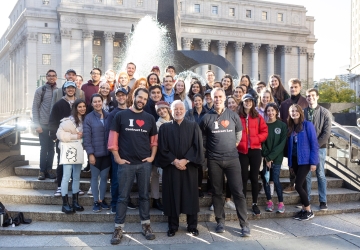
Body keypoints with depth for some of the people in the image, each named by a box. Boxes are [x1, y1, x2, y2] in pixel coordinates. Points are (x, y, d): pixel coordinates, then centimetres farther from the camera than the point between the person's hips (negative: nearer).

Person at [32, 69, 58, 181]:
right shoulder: (40, 90, -1)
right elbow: (35, 108, -2)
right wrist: (37, 125, -8)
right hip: (44, 124, -2)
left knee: (51, 148, 6)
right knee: (44, 148, 2)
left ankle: (48, 170, 16)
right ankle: (42, 171, 11)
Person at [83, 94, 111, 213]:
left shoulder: (108, 116, 2)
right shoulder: (89, 118, -6)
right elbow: (87, 137, -8)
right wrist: (90, 153, -12)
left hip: (107, 152, 3)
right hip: (95, 153, -2)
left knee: (104, 177, 11)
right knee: (95, 177, 8)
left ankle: (102, 199, 24)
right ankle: (96, 201, 17)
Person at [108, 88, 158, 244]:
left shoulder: (149, 118, 8)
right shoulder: (121, 115, 0)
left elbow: (154, 139, 13)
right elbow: (113, 137, -1)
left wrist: (152, 157, 1)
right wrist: (117, 158, -7)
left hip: (145, 163, 2)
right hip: (126, 163, -2)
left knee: (144, 195, 9)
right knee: (123, 196, 2)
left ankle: (146, 225, 18)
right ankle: (118, 228, 8)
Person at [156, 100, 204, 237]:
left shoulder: (193, 126, 5)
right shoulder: (164, 127, 5)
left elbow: (197, 146, -3)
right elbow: (162, 148, -1)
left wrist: (186, 160, -14)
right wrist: (174, 161, -13)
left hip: (189, 167, 0)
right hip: (171, 167, 0)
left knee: (190, 196, 3)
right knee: (172, 196, 3)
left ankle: (192, 226, 13)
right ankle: (172, 226, 13)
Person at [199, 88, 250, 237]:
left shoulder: (233, 116, 1)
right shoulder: (207, 118, -1)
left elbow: (239, 133, 16)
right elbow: (202, 138, 11)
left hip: (232, 158, 0)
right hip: (214, 160, 0)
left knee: (238, 191, -3)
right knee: (217, 192, 8)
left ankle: (244, 224, 2)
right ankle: (220, 221, 19)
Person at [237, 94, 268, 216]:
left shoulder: (258, 117, 6)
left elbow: (264, 132, 3)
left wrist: (255, 139, -10)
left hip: (255, 150, 1)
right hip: (242, 150, -1)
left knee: (254, 177, 6)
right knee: (243, 177, 4)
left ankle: (255, 204, 16)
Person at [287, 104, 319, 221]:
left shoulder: (307, 125, -7)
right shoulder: (290, 127, 10)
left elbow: (314, 144, -9)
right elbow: (290, 145, 12)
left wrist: (313, 162, -14)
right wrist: (290, 163, 11)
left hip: (305, 160, -5)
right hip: (295, 160, 6)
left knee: (298, 186, -9)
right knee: (302, 184, 11)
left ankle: (309, 211, 5)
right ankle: (304, 209, 19)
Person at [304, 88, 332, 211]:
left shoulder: (325, 113, 0)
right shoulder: (302, 112, 3)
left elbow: (327, 133, -5)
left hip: (319, 147, -1)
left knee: (320, 174, 5)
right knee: (306, 175, 5)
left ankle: (323, 201, 12)